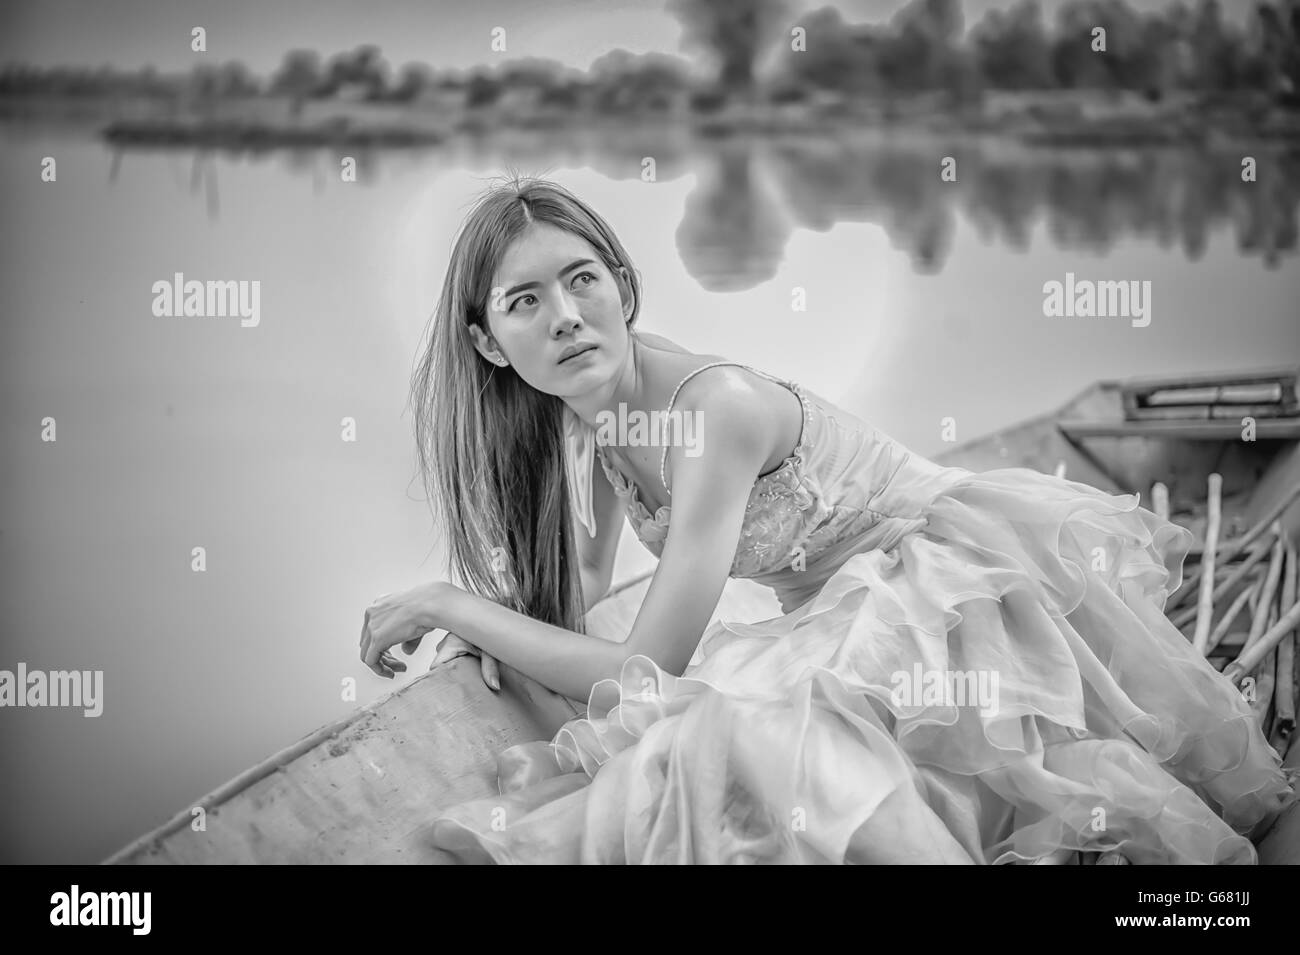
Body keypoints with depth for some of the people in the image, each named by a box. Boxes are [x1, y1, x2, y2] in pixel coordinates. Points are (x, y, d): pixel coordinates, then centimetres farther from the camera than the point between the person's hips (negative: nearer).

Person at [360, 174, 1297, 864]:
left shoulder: (720, 405, -25)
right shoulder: (587, 408, -1)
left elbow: (647, 672, -27)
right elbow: (585, 580, 13)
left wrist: (453, 604, -19)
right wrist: (498, 616, -9)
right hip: (849, 611, 9)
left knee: (773, 728, -32)